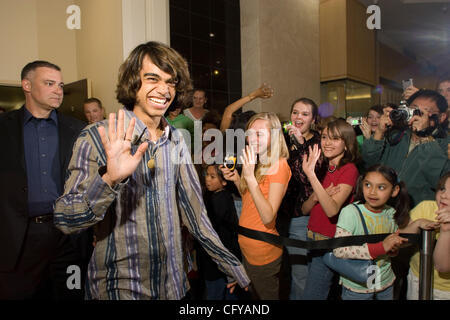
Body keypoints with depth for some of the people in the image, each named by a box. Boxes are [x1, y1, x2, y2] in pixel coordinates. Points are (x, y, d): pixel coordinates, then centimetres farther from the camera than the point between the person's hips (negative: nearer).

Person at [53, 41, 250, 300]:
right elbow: (65, 220, -18)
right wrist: (109, 179, -36)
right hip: (118, 285, -4)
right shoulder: (96, 138, -14)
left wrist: (233, 267, 4)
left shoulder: (177, 140, -1)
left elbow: (193, 210, 3)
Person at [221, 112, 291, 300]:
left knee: (267, 296, 14)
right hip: (246, 245, 8)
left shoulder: (279, 165, -19)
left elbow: (267, 217, -26)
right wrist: (236, 180, -4)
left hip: (263, 252, -8)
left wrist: (250, 177, -31)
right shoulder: (257, 163, 5)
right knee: (255, 295, 25)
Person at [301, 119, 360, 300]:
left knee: (311, 295, -3)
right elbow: (305, 209, 6)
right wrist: (315, 197, -16)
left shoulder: (349, 169, -13)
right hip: (312, 238, 7)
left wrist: (311, 175, -35)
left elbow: (332, 210, -28)